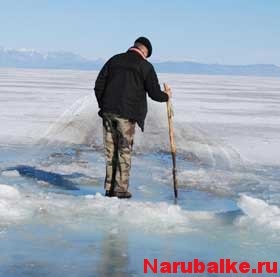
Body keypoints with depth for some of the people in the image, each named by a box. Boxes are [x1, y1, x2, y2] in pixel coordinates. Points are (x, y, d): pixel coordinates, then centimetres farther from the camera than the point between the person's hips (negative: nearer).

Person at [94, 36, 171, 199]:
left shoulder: (115, 60, 12)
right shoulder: (145, 66, -2)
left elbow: (99, 85, 10)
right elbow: (154, 93, -3)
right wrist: (166, 96, 17)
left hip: (108, 112, 4)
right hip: (126, 114, -4)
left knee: (111, 151, 11)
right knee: (125, 151, 3)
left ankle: (109, 188, 13)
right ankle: (121, 189, 2)